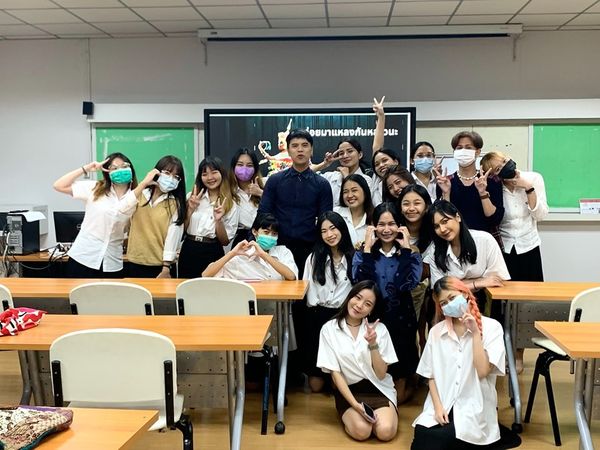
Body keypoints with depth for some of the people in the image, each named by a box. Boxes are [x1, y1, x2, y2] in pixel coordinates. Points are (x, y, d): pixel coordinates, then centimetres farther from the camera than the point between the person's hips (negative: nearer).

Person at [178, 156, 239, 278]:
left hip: (213, 254, -2)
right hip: (189, 251, 2)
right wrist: (190, 210, -11)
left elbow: (225, 241, -1)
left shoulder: (231, 205, 0)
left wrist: (218, 220, -16)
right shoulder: (192, 197, 6)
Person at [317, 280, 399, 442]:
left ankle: (370, 413, 6)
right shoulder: (329, 329, -6)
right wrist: (355, 405, -19)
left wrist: (373, 344, -21)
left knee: (386, 432, -25)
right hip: (348, 390, -1)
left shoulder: (379, 329, -2)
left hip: (378, 389, 2)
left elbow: (381, 375, -5)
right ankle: (349, 416, 3)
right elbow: (335, 373, -7)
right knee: (361, 431, -29)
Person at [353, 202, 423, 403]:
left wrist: (406, 249, -14)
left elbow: (408, 284, -19)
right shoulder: (363, 253, 1)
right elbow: (360, 282, -17)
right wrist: (367, 248, -15)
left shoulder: (411, 254, 0)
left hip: (401, 319, 0)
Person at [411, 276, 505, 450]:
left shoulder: (491, 327, -4)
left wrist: (475, 332, -15)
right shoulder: (436, 332, 7)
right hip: (442, 405, 3)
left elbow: (482, 371, -13)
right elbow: (431, 375, 8)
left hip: (475, 407, -3)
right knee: (421, 434, -27)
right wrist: (438, 406, -6)